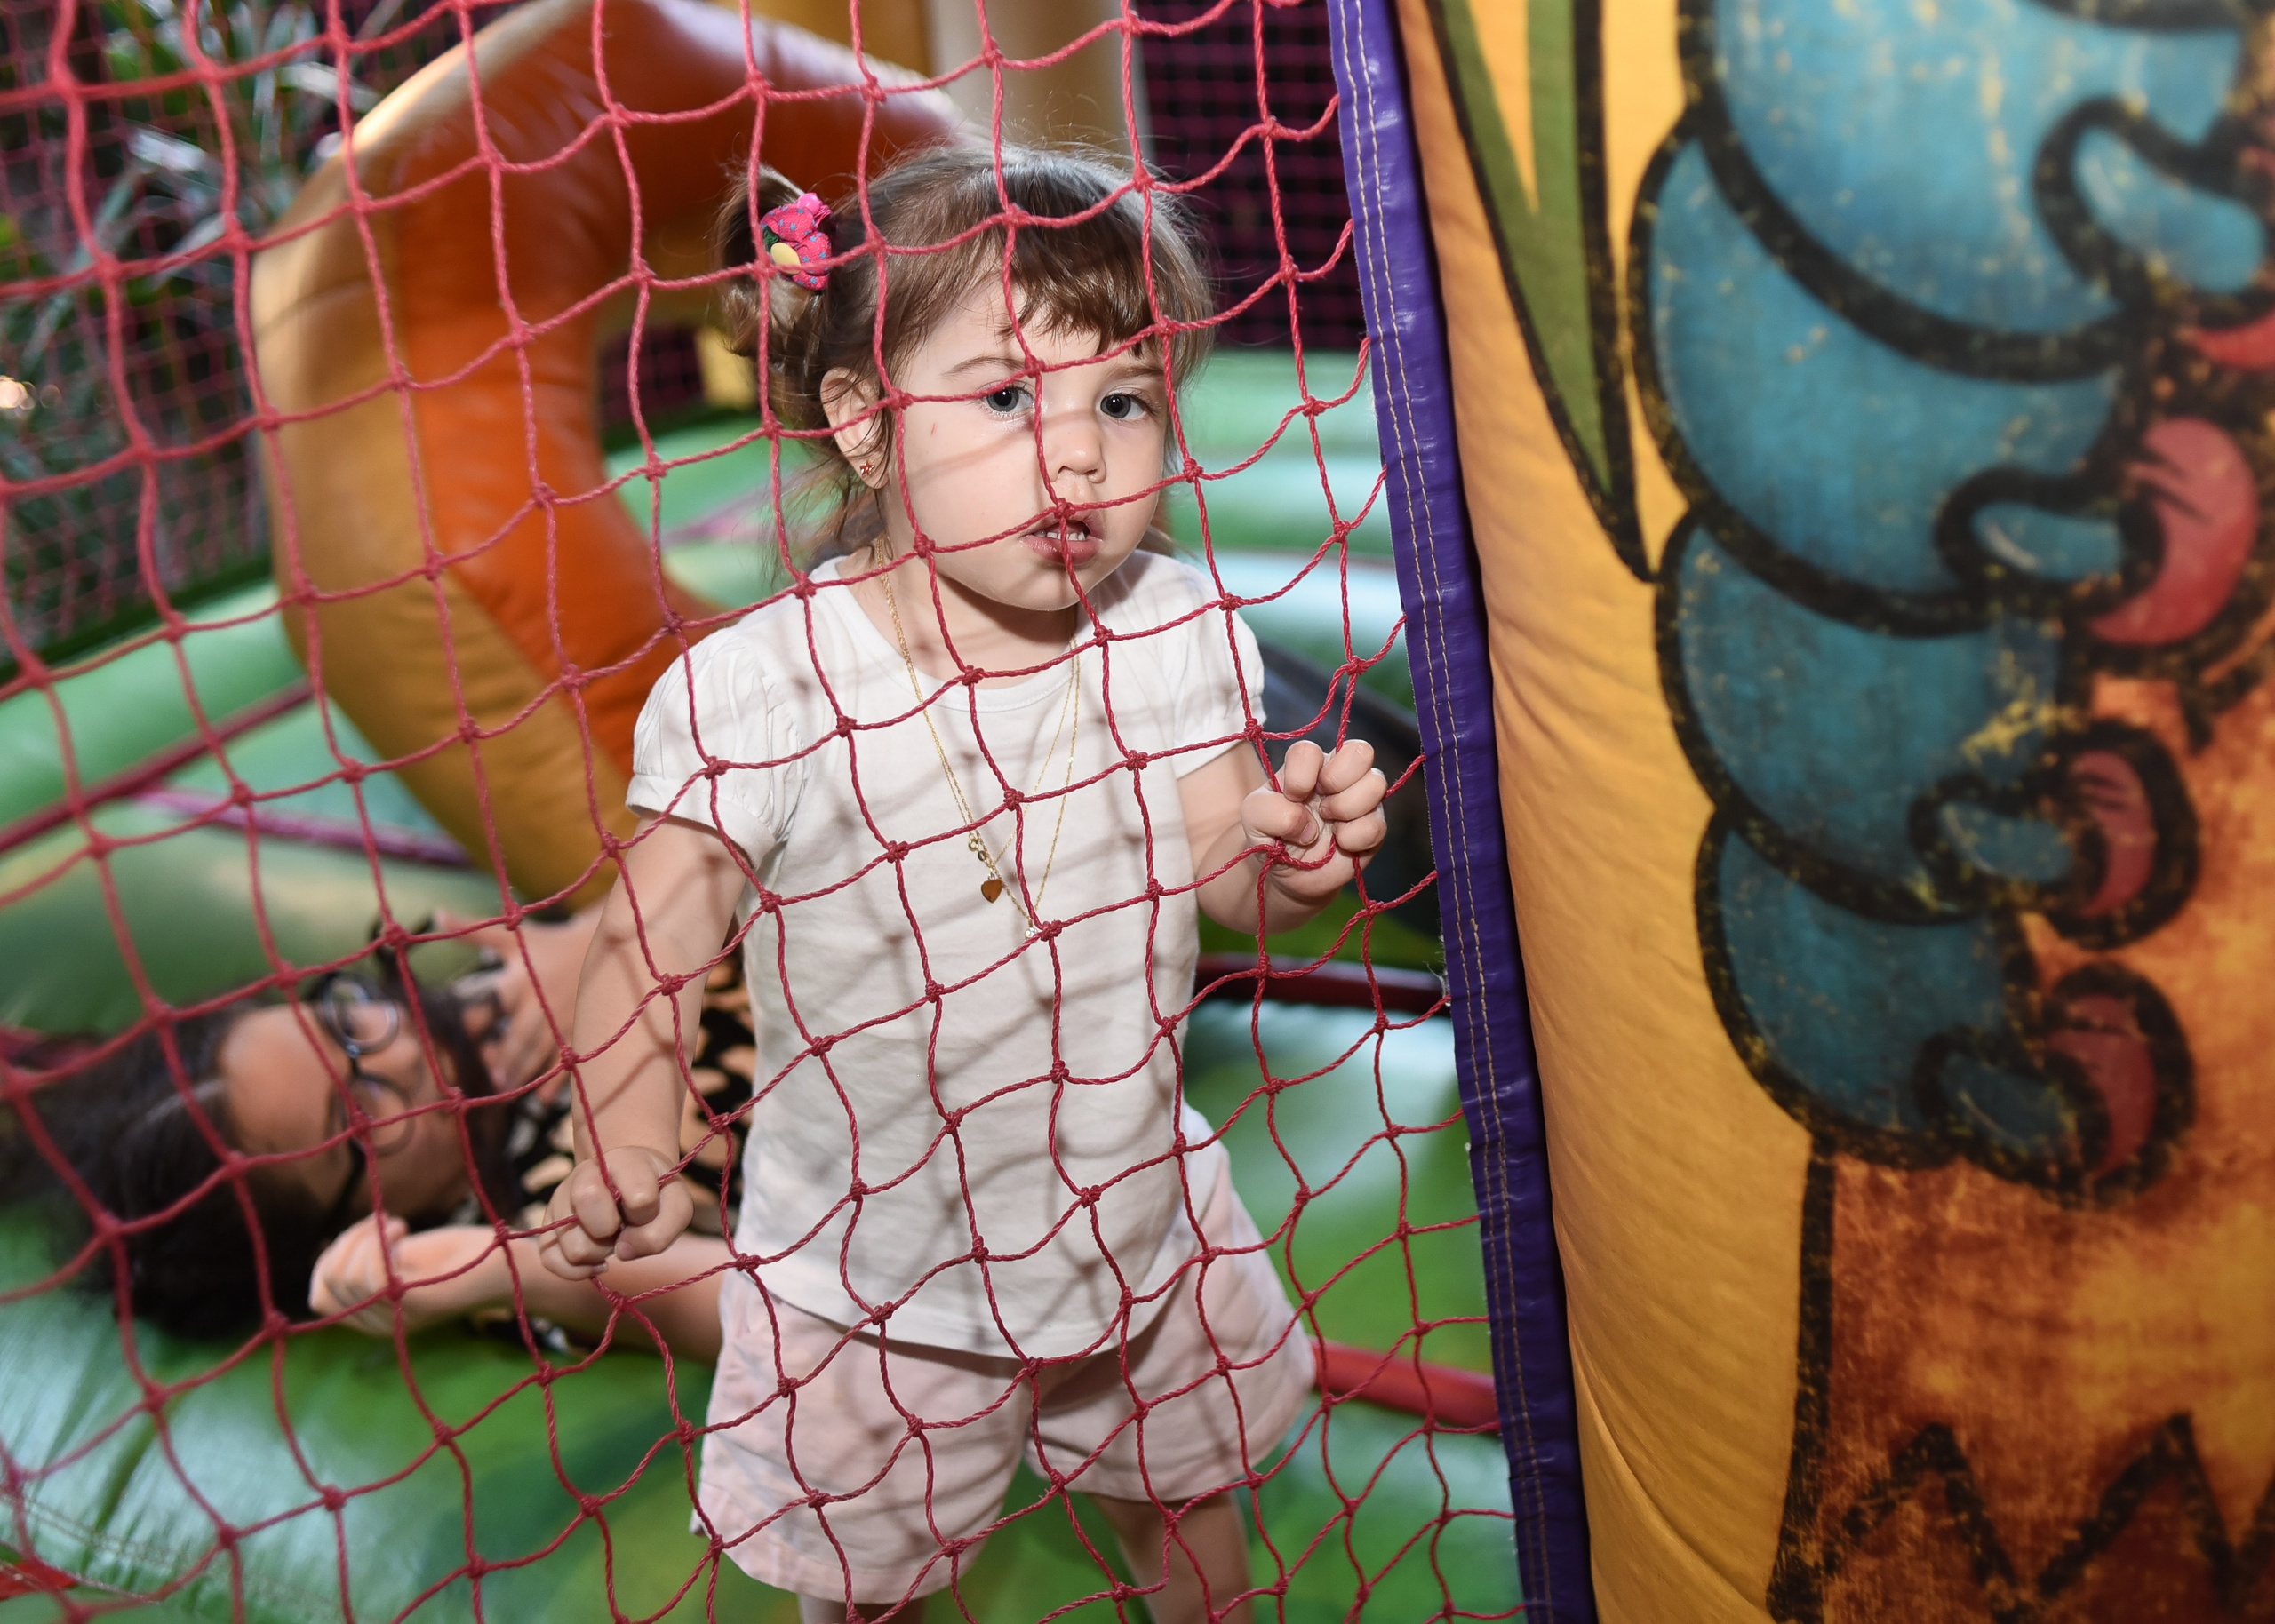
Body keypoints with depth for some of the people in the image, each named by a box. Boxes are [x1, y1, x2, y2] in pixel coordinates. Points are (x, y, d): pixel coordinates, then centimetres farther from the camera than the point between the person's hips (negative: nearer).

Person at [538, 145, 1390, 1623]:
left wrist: (1299, 853, -28)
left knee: (1186, 1504, 28)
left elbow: (1229, 878, -6)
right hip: (876, 1269, -3)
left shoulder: (1173, 634, -11)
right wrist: (627, 1146, -32)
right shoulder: (757, 691, -24)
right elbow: (652, 945, -18)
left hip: (1136, 1213, 3)